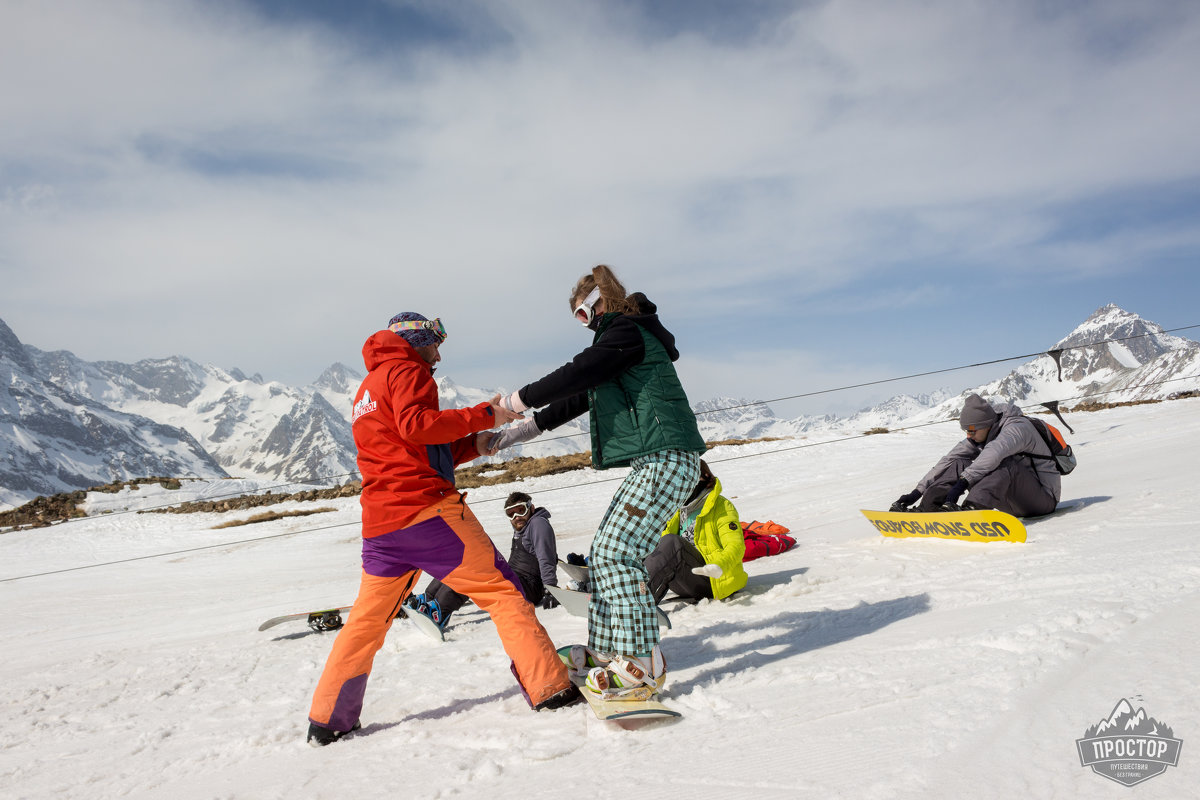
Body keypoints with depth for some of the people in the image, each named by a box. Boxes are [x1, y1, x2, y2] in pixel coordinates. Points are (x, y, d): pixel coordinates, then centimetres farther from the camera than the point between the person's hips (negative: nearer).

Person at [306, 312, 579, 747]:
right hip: (425, 506, -8)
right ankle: (550, 688, -6)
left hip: (380, 521, 8)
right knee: (502, 588, -4)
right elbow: (415, 425, -19)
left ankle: (327, 720, 19)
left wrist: (473, 445, 16)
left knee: (367, 619, 16)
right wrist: (483, 415, -15)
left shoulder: (367, 389, 28)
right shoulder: (405, 370, 1)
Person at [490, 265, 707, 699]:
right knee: (604, 550, 10)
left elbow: (575, 375, -15)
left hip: (666, 459, -11)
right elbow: (580, 396, 24)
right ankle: (606, 650, 18)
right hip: (651, 462, 11)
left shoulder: (626, 332, -7)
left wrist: (516, 399, -3)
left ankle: (641, 665, -13)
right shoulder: (623, 338, 25)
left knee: (618, 553, -16)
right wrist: (523, 429, 21)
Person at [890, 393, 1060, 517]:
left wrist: (962, 483, -53)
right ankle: (925, 508, -25)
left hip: (1043, 497, -7)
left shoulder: (1018, 427, -21)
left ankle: (973, 507, -56)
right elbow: (949, 460, -1)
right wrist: (918, 491, -10)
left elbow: (994, 452, -41)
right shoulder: (979, 436, 2)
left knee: (1006, 465, -36)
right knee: (960, 464, -8)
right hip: (1015, 506, 7)